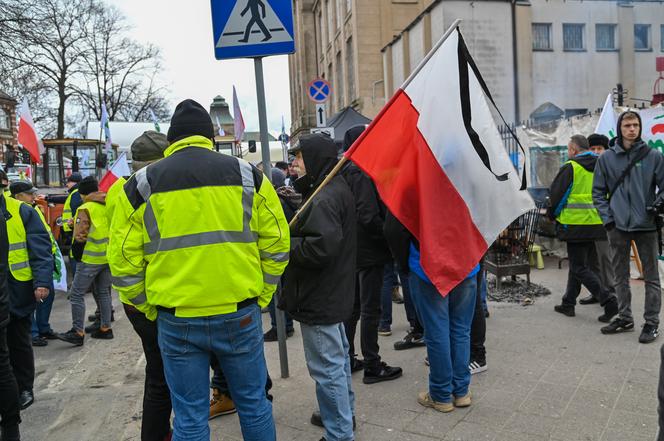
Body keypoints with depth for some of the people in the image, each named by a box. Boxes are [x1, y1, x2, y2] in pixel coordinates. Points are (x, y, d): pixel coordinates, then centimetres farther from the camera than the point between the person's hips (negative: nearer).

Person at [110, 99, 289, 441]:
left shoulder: (142, 183, 2)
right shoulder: (246, 174, 2)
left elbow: (126, 256, 1)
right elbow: (276, 243, 1)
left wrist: (148, 306, 12)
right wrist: (261, 296, 10)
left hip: (176, 320, 0)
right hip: (239, 314, 0)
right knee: (253, 404, 17)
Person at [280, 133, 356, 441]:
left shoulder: (323, 198, -21)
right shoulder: (337, 188, 12)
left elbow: (320, 247, -30)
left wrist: (284, 245, -16)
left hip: (319, 299, -11)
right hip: (335, 293, 11)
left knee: (327, 367, -1)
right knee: (338, 357, 24)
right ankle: (344, 413, 41)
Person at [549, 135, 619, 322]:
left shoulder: (570, 168, -11)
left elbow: (556, 195, -9)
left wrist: (552, 214, 8)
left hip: (576, 225, -7)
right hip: (597, 224, 8)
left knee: (579, 268, 0)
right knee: (577, 263, 17)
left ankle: (608, 301, -10)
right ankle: (568, 303, 25)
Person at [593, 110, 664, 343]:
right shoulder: (606, 158, 3)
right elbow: (598, 191, 7)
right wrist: (607, 217, -2)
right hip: (618, 227, 2)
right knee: (621, 276, 12)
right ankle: (625, 317, 26)